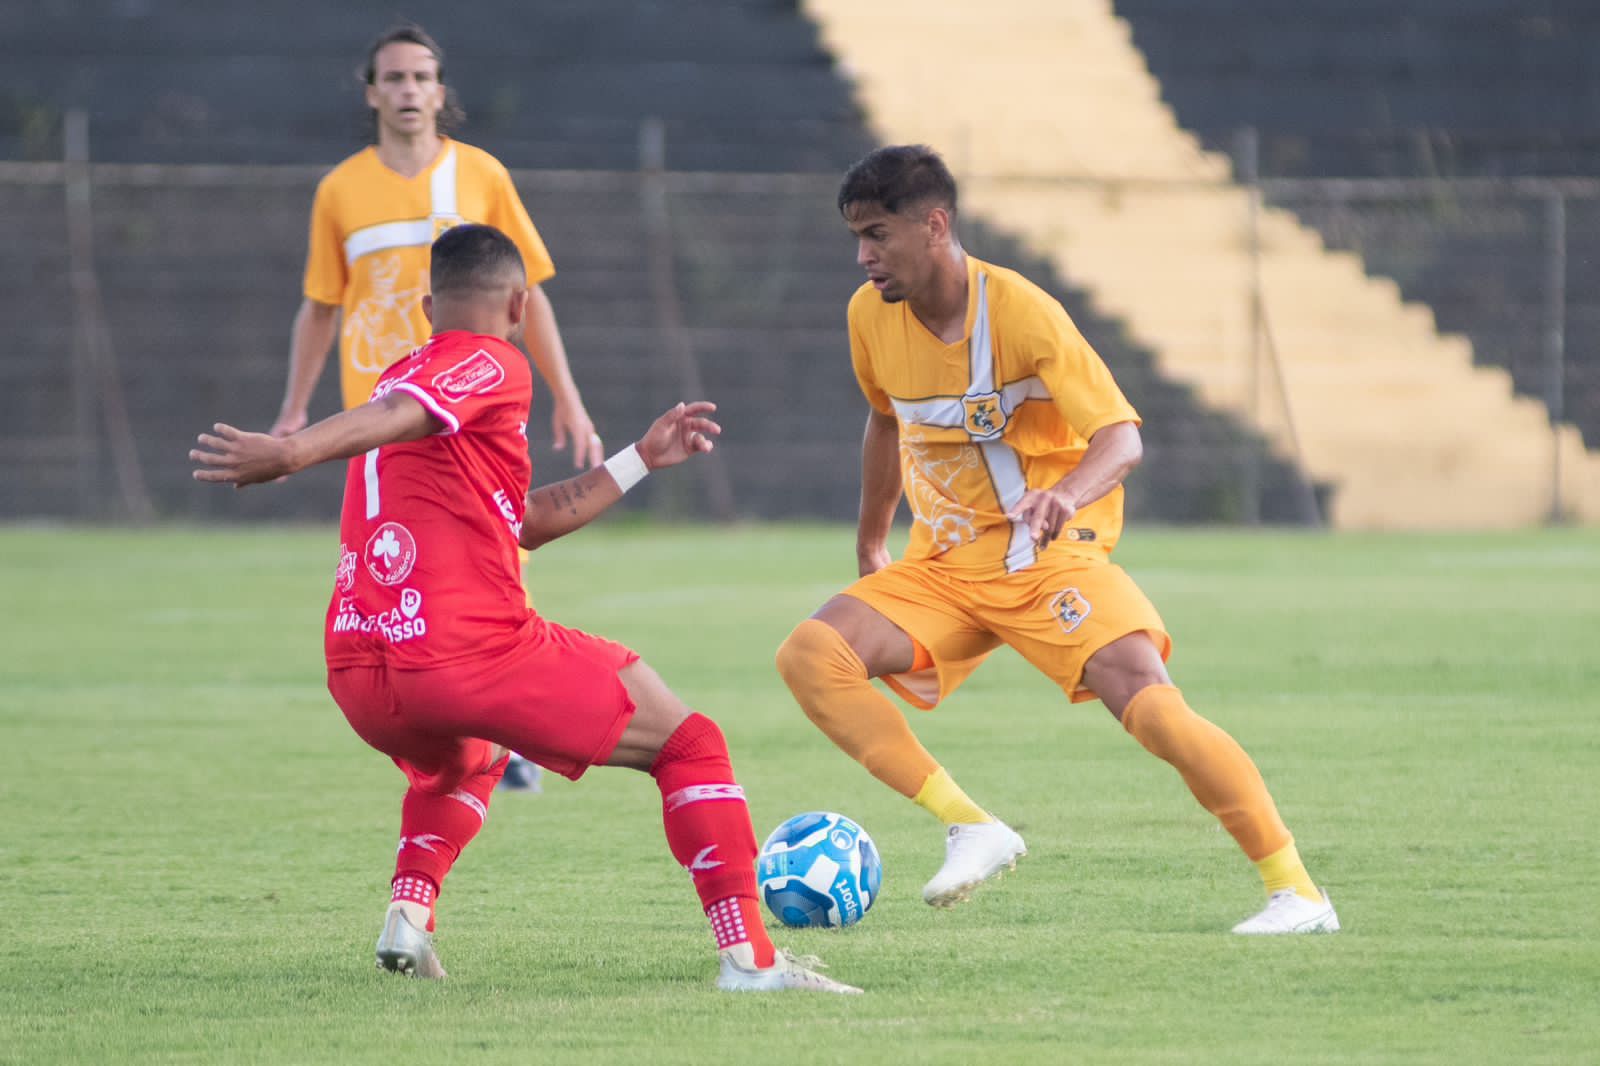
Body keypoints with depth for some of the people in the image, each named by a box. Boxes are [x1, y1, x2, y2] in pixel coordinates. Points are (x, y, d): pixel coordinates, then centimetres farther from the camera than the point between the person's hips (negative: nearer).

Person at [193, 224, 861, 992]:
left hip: (359, 680, 8)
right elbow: (397, 415, -23)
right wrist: (287, 455, -38)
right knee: (689, 745, 5)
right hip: (469, 653, -8)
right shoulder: (492, 365, 0)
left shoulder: (409, 372, 26)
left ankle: (407, 914, 15)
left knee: (463, 762, 41)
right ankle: (747, 956, -5)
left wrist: (639, 460, 39)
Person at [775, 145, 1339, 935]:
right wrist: (870, 544, 27)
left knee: (1151, 707, -26)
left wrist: (1068, 495, -44)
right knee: (809, 655, -20)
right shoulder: (870, 315, 0)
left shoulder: (1020, 313, -18)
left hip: (1049, 557, -6)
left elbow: (1121, 438, -23)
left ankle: (1296, 892, -15)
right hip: (942, 565, 6)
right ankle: (971, 830, -17)